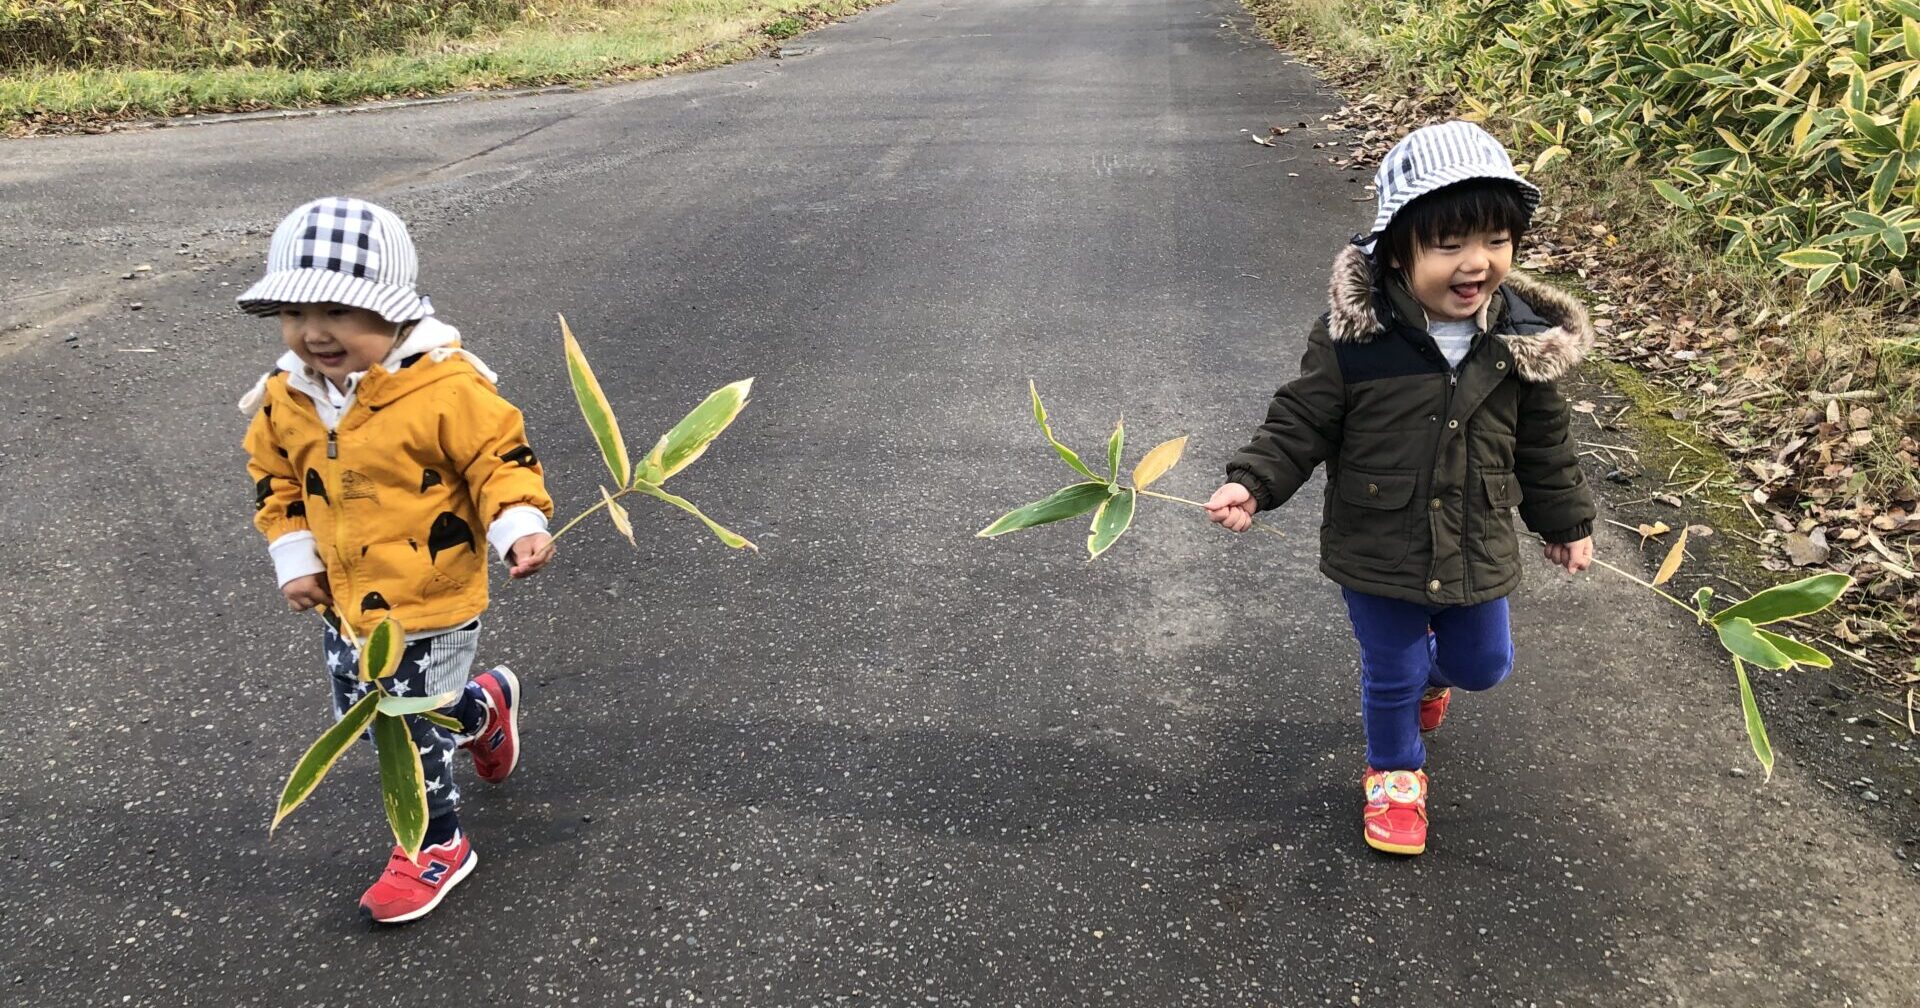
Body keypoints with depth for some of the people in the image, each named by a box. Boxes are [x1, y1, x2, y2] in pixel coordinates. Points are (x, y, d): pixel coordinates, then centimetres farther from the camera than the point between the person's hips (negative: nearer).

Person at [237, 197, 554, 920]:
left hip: (431, 603, -7)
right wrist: (294, 559, 4)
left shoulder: (446, 389, -24)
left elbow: (499, 458, -18)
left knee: (406, 728, 3)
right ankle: (481, 706, 50)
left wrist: (519, 527, -33)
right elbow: (275, 480, 11)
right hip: (345, 603, 7)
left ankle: (437, 845, 29)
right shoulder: (285, 398, -3)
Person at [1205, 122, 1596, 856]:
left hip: (1478, 553, 3)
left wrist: (1567, 521, 14)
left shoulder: (1523, 339, -10)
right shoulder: (1354, 337, -22)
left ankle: (1432, 670, 59)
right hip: (1380, 554, -3)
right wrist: (1252, 482, -26)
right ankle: (1395, 771, 43)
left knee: (1483, 664, 22)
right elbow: (1301, 422, -12)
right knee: (1392, 673, 14)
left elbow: (1543, 442, 3)